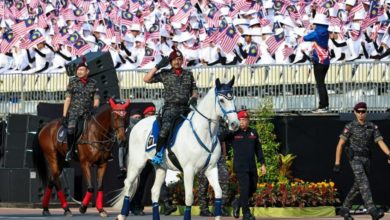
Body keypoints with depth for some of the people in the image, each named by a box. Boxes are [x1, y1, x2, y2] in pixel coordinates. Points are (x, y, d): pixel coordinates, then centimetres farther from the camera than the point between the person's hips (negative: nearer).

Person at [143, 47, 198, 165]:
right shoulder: (165, 74, 8)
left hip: (185, 107, 4)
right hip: (170, 107, -3)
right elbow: (146, 79, 4)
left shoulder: (188, 74, 16)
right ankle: (158, 154, -23)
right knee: (166, 126, -29)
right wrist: (158, 66, -2)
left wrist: (194, 98, -3)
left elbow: (194, 91, 19)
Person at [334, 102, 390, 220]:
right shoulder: (350, 127, -6)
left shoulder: (372, 127, 6)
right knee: (364, 183, -20)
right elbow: (340, 145, -6)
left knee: (358, 186, 12)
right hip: (354, 158, -6)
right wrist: (337, 163, -11)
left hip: (366, 159, 6)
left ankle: (344, 209, 27)